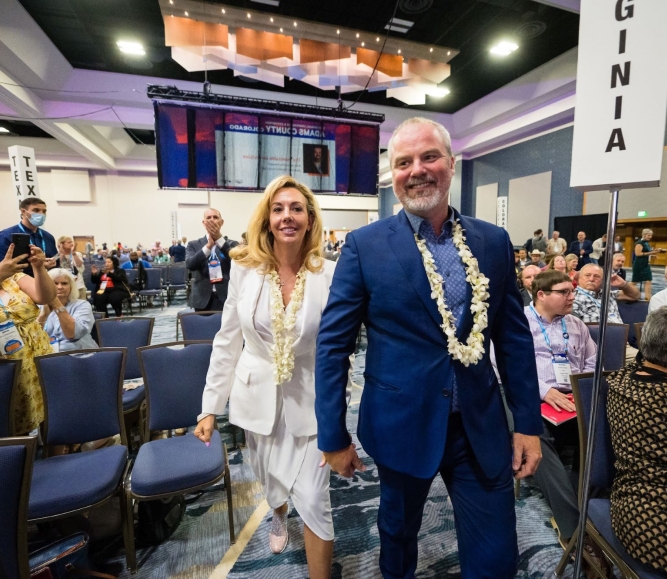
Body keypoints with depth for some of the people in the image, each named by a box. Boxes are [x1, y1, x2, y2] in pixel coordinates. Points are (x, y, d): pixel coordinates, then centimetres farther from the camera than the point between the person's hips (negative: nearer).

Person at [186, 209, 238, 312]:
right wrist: (208, 245, -19)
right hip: (203, 300, 1)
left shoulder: (231, 244, 8)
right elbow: (190, 265, -9)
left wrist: (219, 238, -19)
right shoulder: (194, 245, 9)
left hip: (226, 299, -1)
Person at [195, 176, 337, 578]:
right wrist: (211, 406, 1)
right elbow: (228, 341, -1)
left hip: (309, 400, -2)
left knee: (314, 501, 0)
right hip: (258, 395, 3)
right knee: (271, 480, 27)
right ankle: (279, 516, 64)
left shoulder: (331, 275, -14)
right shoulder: (245, 268, -8)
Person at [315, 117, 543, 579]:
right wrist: (333, 436, -7)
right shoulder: (364, 245, -11)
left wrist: (529, 422, 4)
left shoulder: (494, 242, 0)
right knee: (398, 532, 25)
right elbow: (333, 343, -10)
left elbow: (515, 338, 4)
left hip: (482, 425, 2)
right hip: (402, 423, -1)